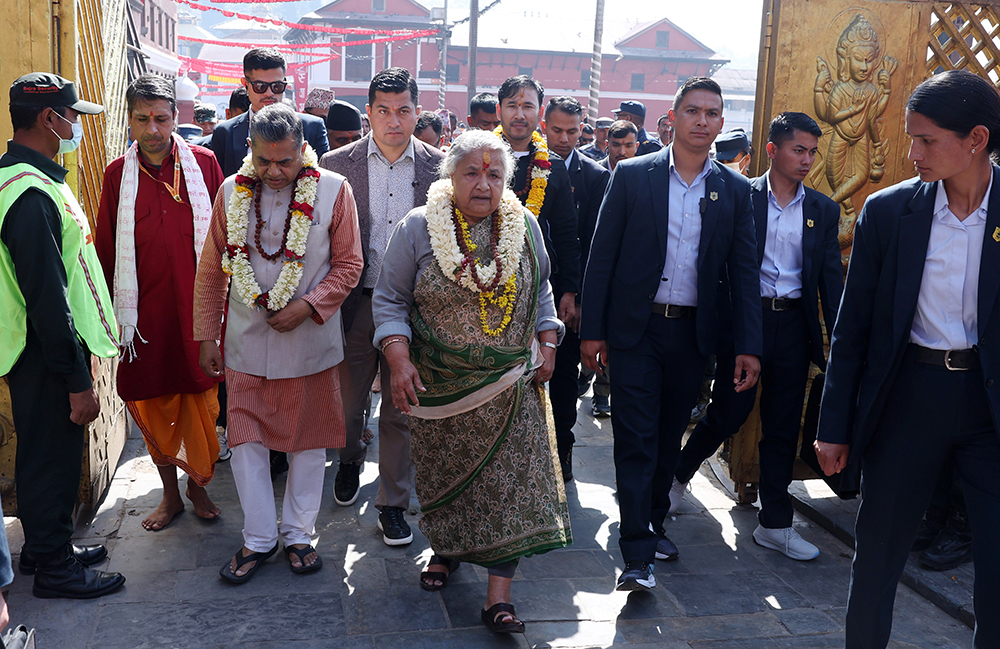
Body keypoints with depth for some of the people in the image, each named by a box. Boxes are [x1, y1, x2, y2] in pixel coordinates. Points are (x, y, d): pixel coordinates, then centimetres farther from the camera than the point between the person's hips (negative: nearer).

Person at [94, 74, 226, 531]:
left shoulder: (203, 163, 0)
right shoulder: (118, 174, 3)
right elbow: (105, 248, 6)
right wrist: (111, 310, 3)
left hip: (198, 305, -1)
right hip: (145, 309, 1)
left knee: (201, 399, 6)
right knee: (152, 404, 8)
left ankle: (198, 485, 26)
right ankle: (170, 493, 26)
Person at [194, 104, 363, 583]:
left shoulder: (333, 191, -7)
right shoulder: (233, 191, 1)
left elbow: (348, 265, -3)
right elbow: (211, 271, 6)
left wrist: (308, 306, -16)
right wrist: (206, 336, 4)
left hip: (309, 341, -1)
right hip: (246, 342, 2)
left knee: (307, 442, 9)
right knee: (246, 440, 6)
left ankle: (298, 534, 26)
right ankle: (258, 538, 22)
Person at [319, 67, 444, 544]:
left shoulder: (438, 166, 0)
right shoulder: (336, 164, -1)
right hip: (354, 303, 1)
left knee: (400, 410, 8)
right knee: (347, 400, 15)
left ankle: (392, 503, 23)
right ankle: (351, 460, 47)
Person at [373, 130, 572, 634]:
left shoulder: (525, 227, 2)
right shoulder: (418, 228, -6)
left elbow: (540, 292, 15)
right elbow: (390, 299, -4)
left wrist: (546, 344, 4)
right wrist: (399, 360, -15)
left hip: (510, 386, 1)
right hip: (439, 385, -1)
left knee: (509, 479, -3)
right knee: (444, 472, 13)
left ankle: (499, 596, 2)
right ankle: (446, 550, 39)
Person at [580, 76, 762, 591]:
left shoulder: (734, 190, 5)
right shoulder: (632, 175, -2)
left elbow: (743, 272, 5)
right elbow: (602, 255, -2)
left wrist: (749, 346, -1)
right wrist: (592, 330, -5)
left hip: (692, 332, 3)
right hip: (635, 328, -3)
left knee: (669, 435, 15)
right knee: (636, 438, -4)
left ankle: (653, 522, 34)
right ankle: (638, 554, 0)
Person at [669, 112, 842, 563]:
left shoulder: (824, 211, 9)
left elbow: (831, 278, 8)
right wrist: (718, 328, -9)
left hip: (793, 325, 4)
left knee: (783, 427, 8)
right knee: (729, 413, 3)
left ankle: (775, 524, 19)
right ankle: (679, 474, 31)